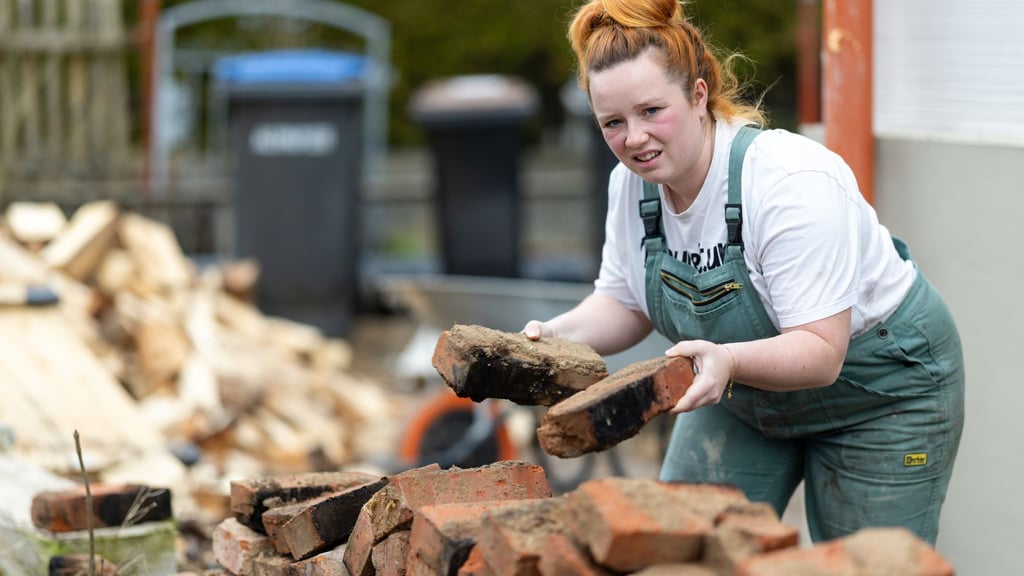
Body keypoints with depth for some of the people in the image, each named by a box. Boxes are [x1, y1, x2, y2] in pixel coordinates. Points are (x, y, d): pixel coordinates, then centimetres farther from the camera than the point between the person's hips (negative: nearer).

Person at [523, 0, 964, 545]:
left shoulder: (793, 183, -33)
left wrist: (728, 360, -52)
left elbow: (821, 351, -35)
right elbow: (625, 305, 2)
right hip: (747, 397, 6)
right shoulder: (632, 182, -12)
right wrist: (559, 334, -18)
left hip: (878, 392, -6)